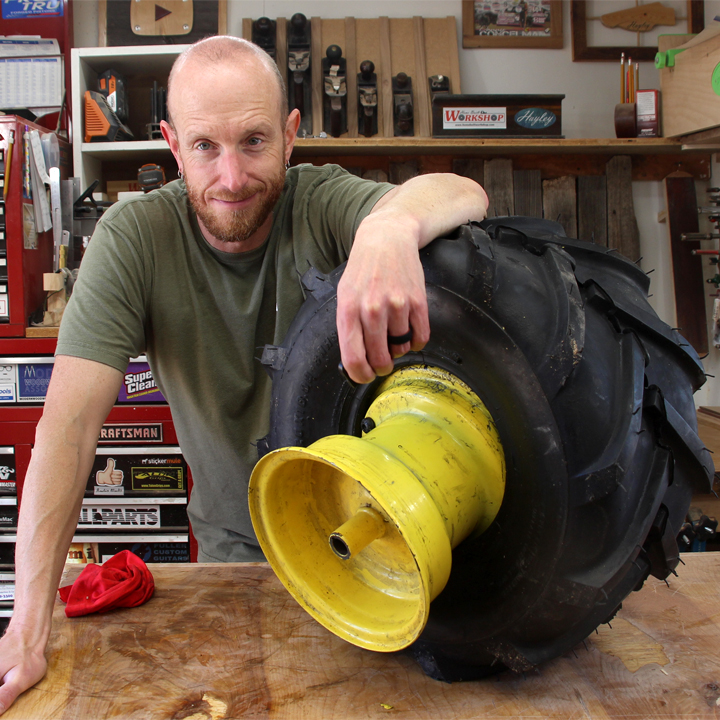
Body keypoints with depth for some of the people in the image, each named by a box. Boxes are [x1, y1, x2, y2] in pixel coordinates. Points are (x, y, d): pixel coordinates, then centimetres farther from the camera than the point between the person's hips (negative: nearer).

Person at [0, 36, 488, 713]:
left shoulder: (323, 204, -19)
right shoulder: (133, 237, -18)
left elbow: (466, 196, -36)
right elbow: (69, 422, -23)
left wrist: (392, 225, -61)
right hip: (233, 543, 1)